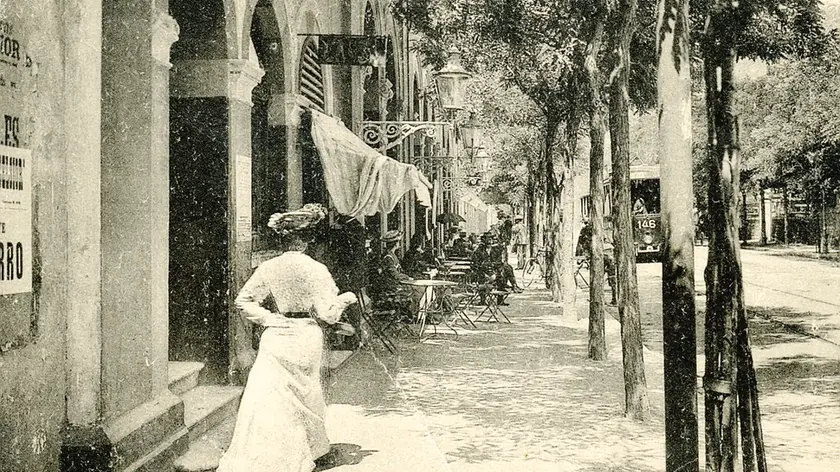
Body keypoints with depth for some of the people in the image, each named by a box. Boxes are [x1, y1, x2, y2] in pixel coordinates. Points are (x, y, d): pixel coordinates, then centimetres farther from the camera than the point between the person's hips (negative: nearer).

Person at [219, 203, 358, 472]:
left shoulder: (268, 269, -3)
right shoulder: (316, 270, -9)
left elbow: (243, 302, -3)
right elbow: (327, 314, -9)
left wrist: (268, 317, 3)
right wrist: (345, 299, 8)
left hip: (277, 337, 0)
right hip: (306, 339, 0)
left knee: (266, 397, 0)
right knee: (305, 393, 18)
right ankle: (314, 449, 33)